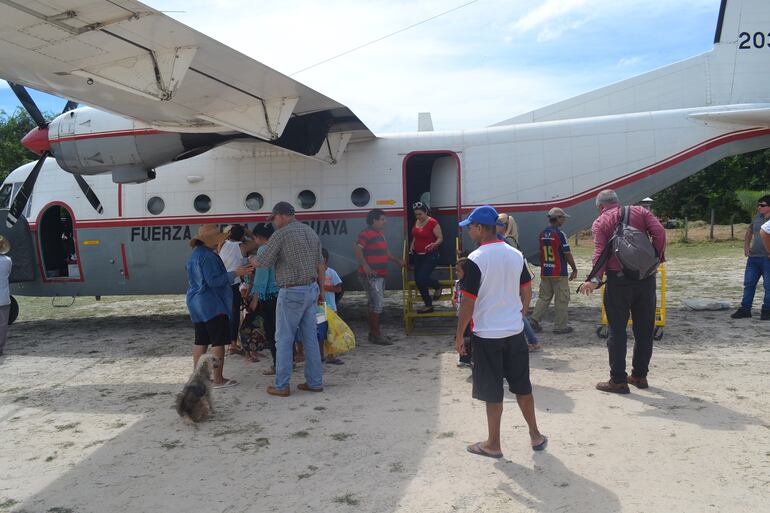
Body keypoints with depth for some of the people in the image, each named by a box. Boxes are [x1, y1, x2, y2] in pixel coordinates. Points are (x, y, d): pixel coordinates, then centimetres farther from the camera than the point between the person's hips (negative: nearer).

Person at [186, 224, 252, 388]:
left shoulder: (195, 255, 15)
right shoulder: (208, 256, -17)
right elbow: (213, 280, -21)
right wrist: (235, 273, -20)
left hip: (197, 303, 10)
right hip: (212, 305, -10)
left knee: (201, 341, 14)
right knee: (218, 342, -5)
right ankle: (218, 380, -4)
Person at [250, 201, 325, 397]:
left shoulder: (281, 234, -12)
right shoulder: (311, 232, 10)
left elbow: (263, 261, -8)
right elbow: (320, 264, 12)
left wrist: (252, 260, 14)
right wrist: (321, 290, 18)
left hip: (292, 293, -7)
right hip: (311, 289, 7)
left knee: (284, 339, 2)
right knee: (310, 337, 11)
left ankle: (281, 386, 8)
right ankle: (315, 382, 16)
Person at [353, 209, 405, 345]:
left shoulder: (380, 234, 17)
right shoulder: (366, 233, -13)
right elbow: (357, 249, -24)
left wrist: (397, 260, 22)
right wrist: (365, 266, -28)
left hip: (380, 275, 10)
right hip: (370, 276, -10)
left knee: (376, 304, 15)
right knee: (377, 304, -10)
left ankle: (373, 333, 23)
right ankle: (376, 335, -5)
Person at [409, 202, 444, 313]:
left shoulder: (433, 223, -13)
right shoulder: (416, 222, 9)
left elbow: (440, 238, -13)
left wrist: (434, 245, -32)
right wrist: (412, 244, 8)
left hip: (430, 255, -8)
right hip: (418, 255, 8)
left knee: (422, 278, -18)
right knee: (418, 281, 6)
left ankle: (437, 286, 16)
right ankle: (428, 306, 19)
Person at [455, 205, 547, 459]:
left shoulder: (475, 260, -16)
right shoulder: (516, 255, 2)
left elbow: (468, 301, -16)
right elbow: (526, 290, 10)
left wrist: (459, 335, -7)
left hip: (487, 335, -5)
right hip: (515, 332, 6)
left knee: (493, 393, 5)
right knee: (522, 386, 18)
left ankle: (493, 444, 17)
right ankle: (535, 436, 29)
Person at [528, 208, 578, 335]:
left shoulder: (542, 234, 6)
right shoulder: (559, 234, -14)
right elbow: (567, 254, -12)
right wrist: (574, 269, -1)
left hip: (545, 273, 6)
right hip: (559, 273, -6)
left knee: (544, 297, 14)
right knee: (561, 300, 3)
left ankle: (534, 320, 5)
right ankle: (560, 326, 8)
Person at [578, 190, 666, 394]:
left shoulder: (600, 222, 2)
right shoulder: (640, 211, 11)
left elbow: (600, 252, -13)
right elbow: (659, 232, -6)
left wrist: (595, 279, -20)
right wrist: (658, 257, 2)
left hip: (618, 279, -3)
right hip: (646, 277, 4)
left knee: (617, 330, 4)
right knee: (644, 328, 15)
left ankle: (618, 380, 6)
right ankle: (640, 375, 25)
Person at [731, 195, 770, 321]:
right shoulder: (757, 217, 10)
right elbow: (749, 231, 25)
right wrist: (746, 245, 13)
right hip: (753, 257, 6)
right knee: (749, 283, 9)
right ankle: (745, 309, 16)